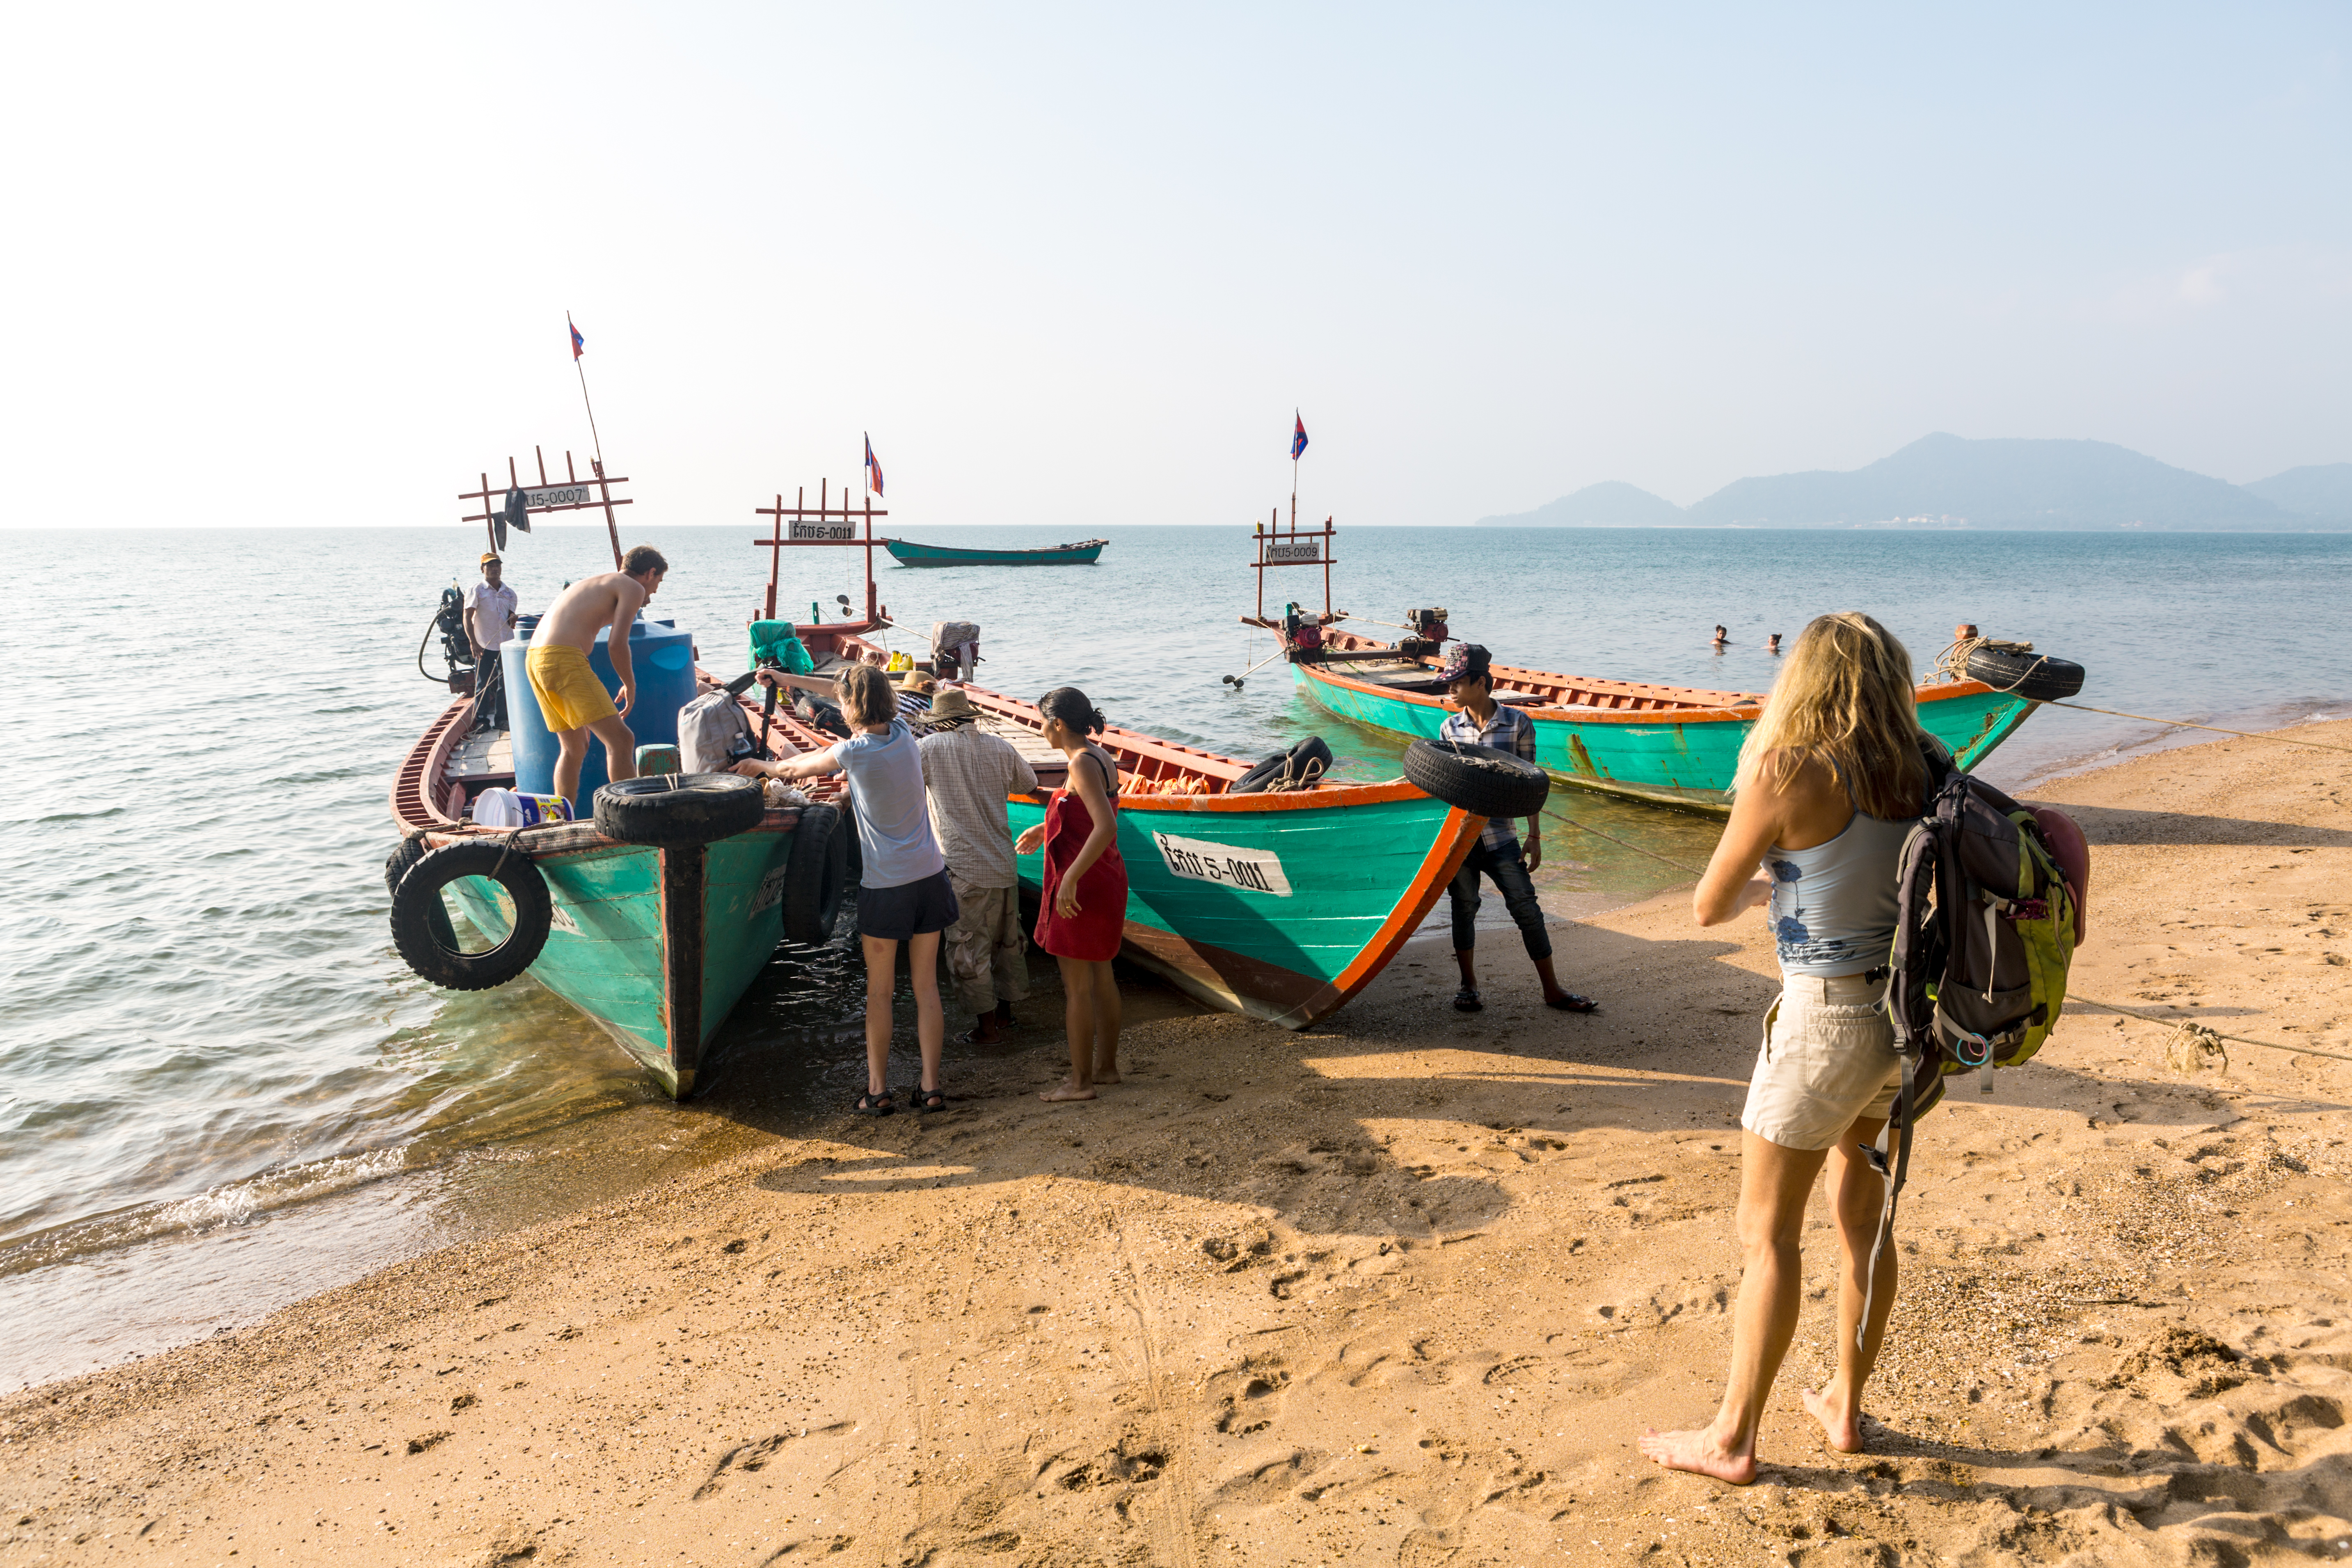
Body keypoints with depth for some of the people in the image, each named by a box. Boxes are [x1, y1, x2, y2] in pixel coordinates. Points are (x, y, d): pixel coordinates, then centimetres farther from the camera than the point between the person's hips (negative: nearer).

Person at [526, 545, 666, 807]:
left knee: (573, 748, 20)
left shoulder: (593, 584, 31)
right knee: (621, 740, -9)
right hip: (563, 660, -9)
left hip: (534, 659, 9)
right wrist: (631, 686, 7)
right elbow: (616, 644, -9)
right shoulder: (633, 588, 4)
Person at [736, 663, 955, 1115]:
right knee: (927, 985, 9)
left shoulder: (855, 752, -13)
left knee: (879, 990, 8)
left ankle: (878, 1090, 13)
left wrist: (761, 766, 26)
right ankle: (931, 1086, 11)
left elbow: (795, 769, 5)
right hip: (930, 874, 5)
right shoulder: (903, 733, 3)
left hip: (886, 885, -5)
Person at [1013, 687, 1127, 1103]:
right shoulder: (1104, 760, 8)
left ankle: (1080, 1081, 10)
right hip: (1107, 880, 10)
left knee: (1076, 986, 1)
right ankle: (1106, 1065, 30)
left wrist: (1071, 878, -28)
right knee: (1101, 977, 18)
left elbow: (1106, 826, -30)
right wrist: (1045, 831, 29)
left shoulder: (1082, 763, -20)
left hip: (1082, 885, -10)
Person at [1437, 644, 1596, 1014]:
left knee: (1526, 907, -1)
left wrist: (1534, 836, -1)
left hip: (1500, 834, -2)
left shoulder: (1518, 723, -4)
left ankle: (1552, 990, 10)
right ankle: (1468, 985, 24)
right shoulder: (1449, 728, 3)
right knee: (1464, 907, 8)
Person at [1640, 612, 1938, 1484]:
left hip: (1826, 1019, -7)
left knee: (1767, 1233, 4)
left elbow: (1708, 906, -9)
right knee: (1860, 1217, 20)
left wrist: (1761, 886, 10)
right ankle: (1845, 1408, 33)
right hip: (1901, 1012, 7)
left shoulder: (1785, 772, -16)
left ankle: (1731, 1440, 14)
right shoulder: (1917, 772, 0)